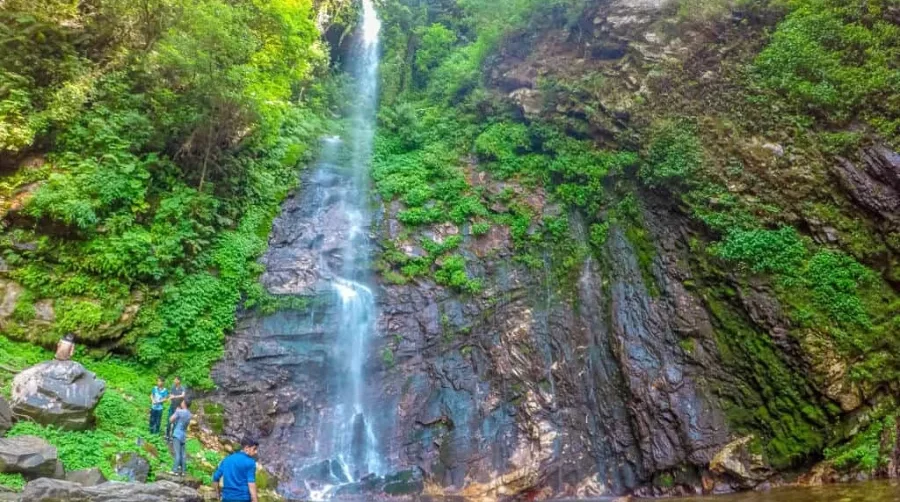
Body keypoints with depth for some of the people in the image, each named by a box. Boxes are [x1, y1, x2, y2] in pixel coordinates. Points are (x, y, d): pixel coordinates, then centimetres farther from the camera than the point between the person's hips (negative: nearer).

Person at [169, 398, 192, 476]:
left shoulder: (179, 411, -11)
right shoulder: (189, 414, 10)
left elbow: (171, 420, -7)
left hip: (177, 434, -6)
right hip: (183, 436, 7)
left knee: (177, 453, -8)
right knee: (182, 453, 8)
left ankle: (175, 470, -8)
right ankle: (182, 471, 9)